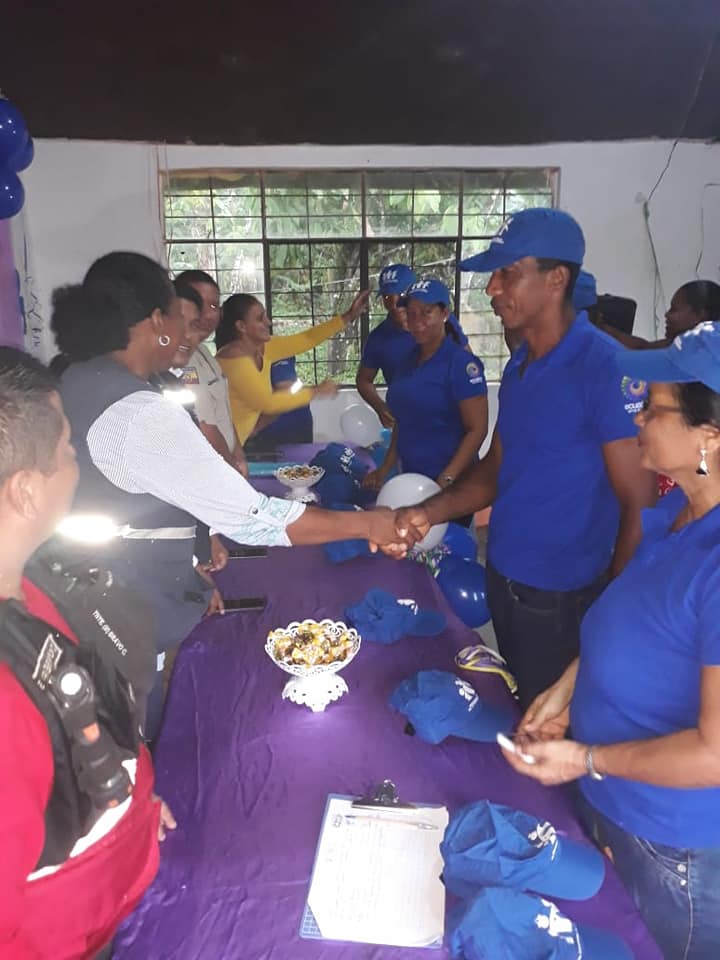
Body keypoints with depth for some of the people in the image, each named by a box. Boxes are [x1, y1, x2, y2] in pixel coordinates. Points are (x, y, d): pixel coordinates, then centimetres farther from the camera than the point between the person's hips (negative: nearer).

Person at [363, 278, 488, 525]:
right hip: (411, 480, 7)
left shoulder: (461, 363, -13)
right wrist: (385, 469, 10)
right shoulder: (409, 361, 9)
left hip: (449, 485, -7)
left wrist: (446, 480, -23)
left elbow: (477, 429, -16)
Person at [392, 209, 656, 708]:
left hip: (562, 597, -7)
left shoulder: (608, 368, -20)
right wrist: (429, 512, -7)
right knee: (516, 709, 24)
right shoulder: (518, 366, 4)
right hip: (502, 578, 7)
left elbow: (640, 507, -17)